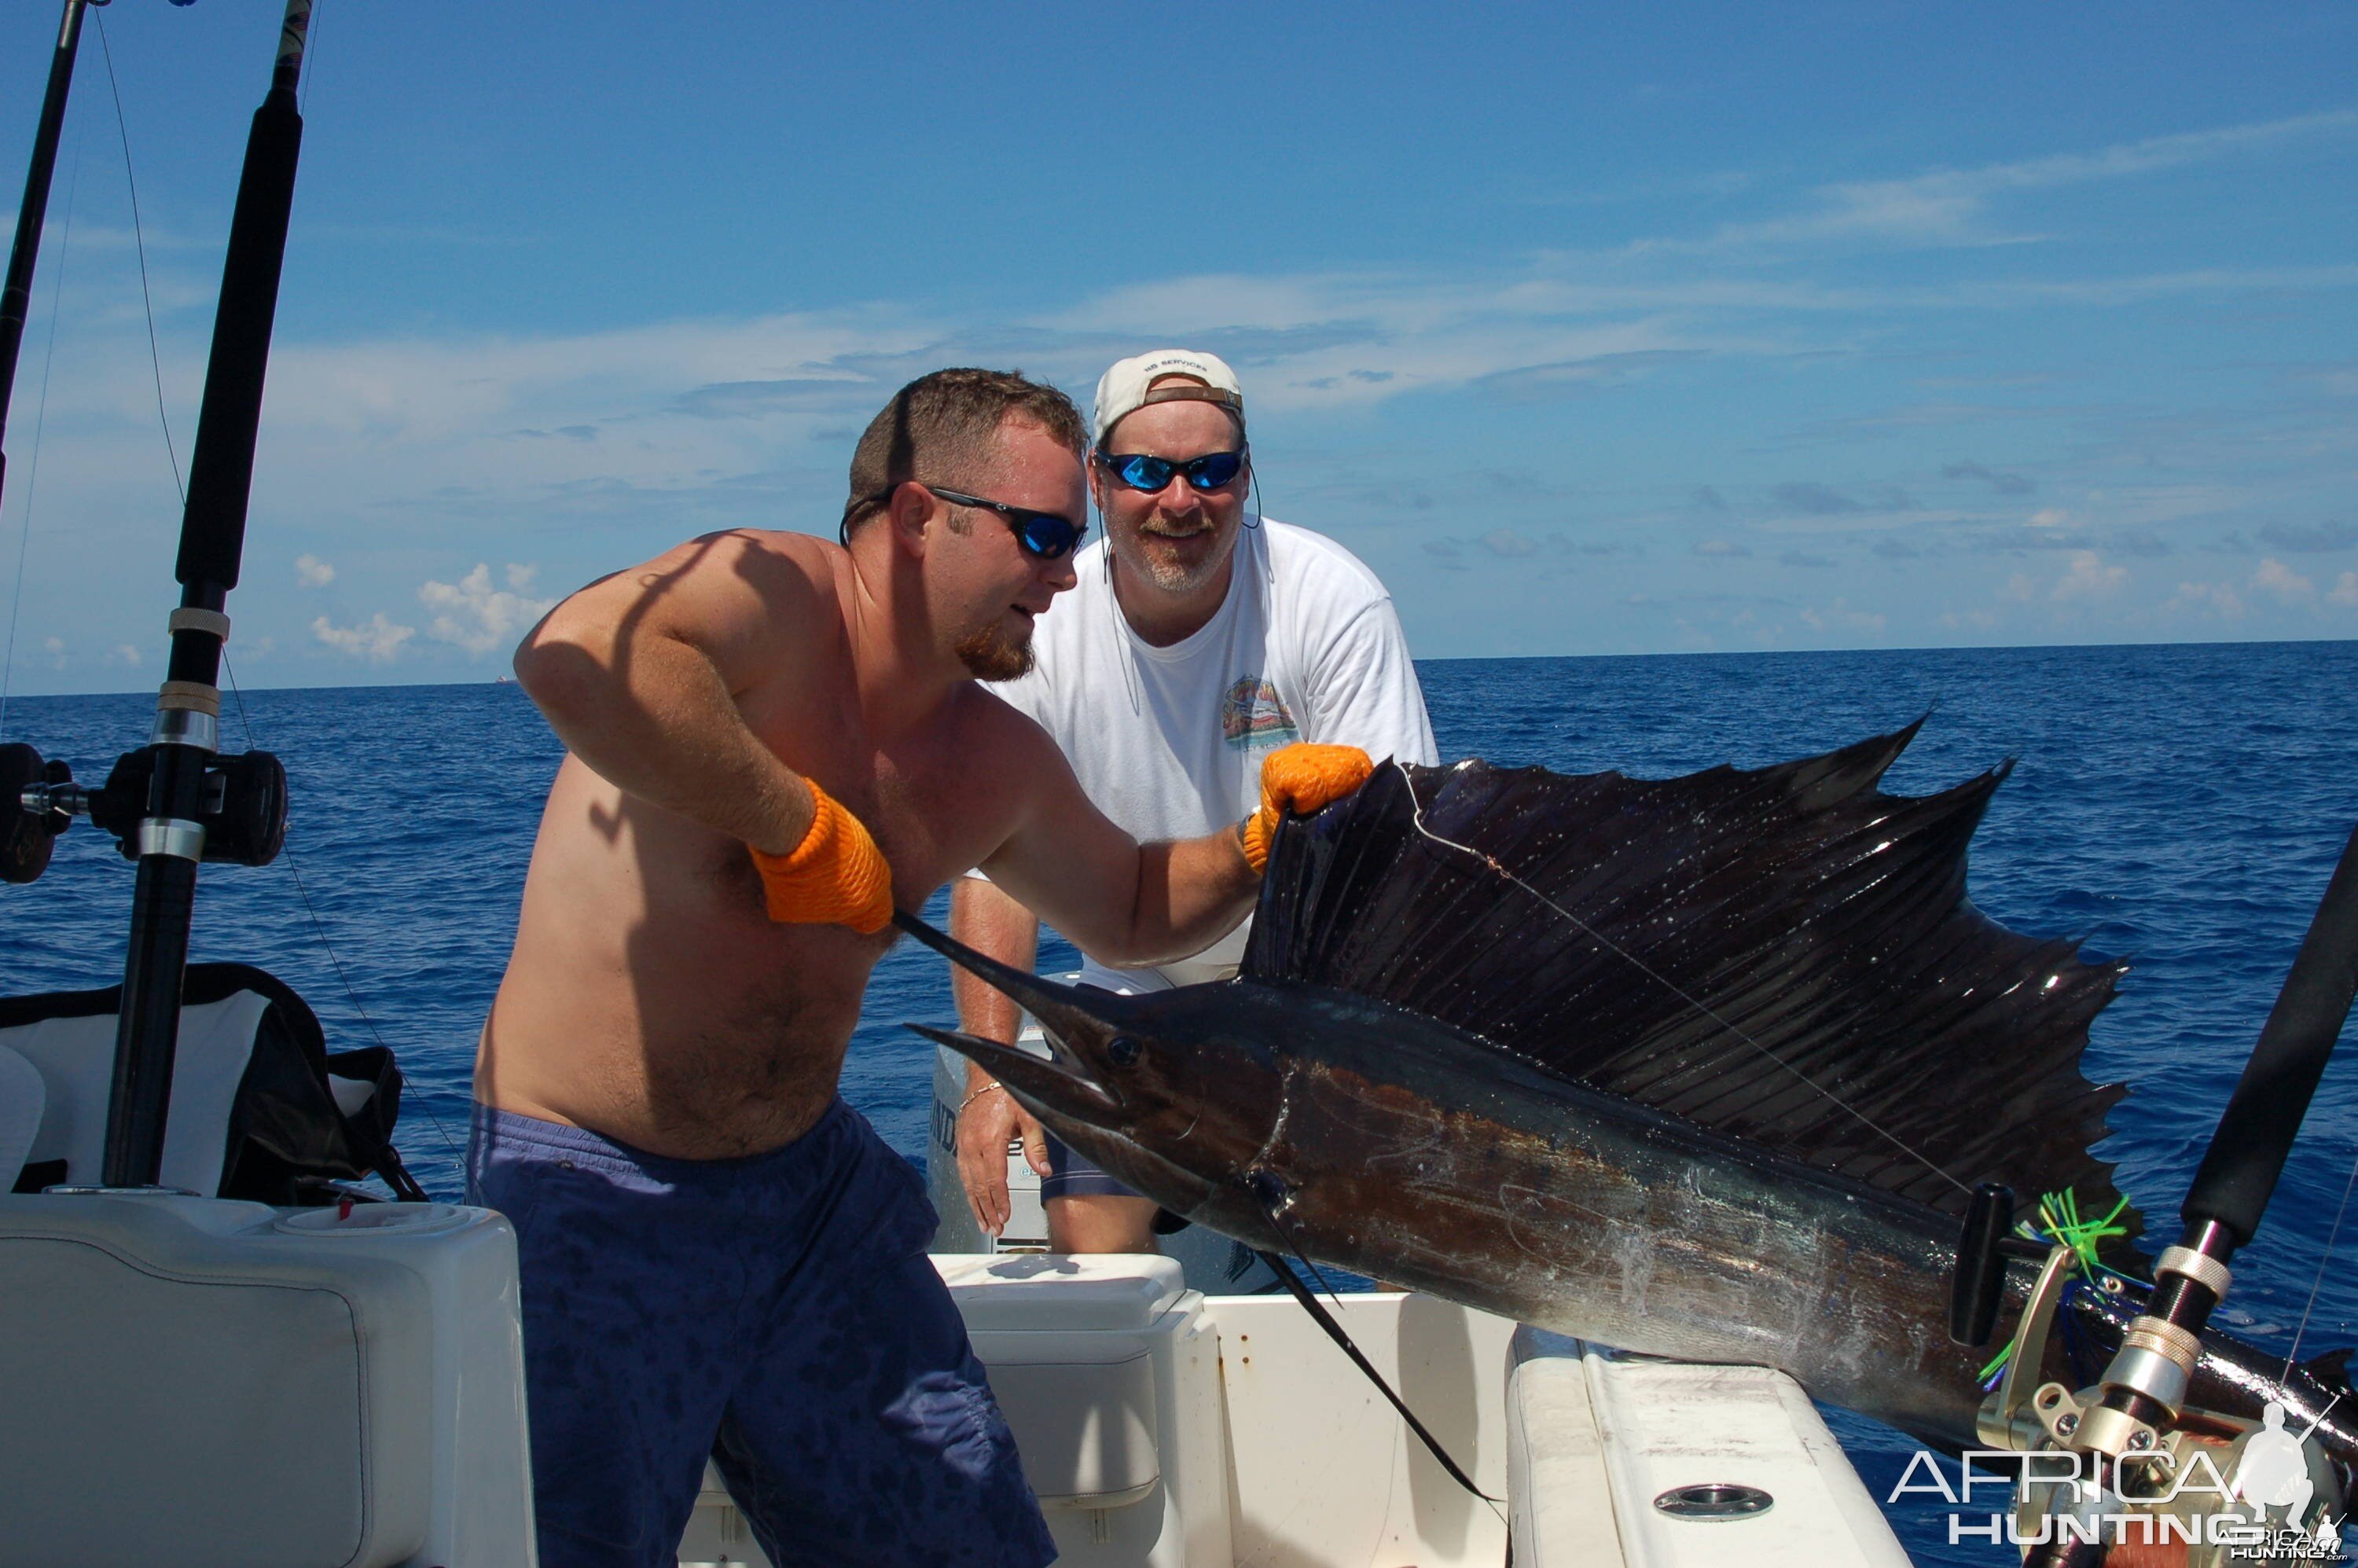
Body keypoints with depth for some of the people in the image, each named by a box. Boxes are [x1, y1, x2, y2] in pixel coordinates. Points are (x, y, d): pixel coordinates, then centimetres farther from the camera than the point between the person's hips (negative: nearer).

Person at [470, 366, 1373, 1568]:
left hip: (811, 1179, 7)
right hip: (589, 1197, -7)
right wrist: (795, 822, -30)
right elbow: (573, 656, -40)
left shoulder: (995, 762, 6)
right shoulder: (774, 595, -18)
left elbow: (1133, 909, 24)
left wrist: (1268, 833, 6)